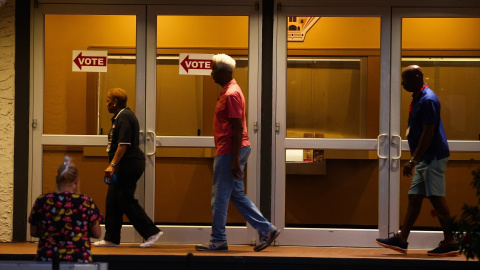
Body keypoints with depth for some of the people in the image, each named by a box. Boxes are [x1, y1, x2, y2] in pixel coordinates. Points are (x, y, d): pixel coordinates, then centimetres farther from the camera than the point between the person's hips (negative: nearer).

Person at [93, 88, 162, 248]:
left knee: (126, 200, -9)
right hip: (127, 165, 11)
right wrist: (114, 165, 22)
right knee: (112, 200, 11)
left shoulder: (123, 117, -14)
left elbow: (124, 144, -23)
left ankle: (151, 232, -5)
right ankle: (111, 238, 14)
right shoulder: (122, 116, 19)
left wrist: (112, 165, -25)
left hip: (128, 164, -11)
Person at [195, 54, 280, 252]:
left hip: (229, 151, -10)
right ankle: (266, 230, 11)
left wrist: (235, 160, -23)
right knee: (236, 194, 12)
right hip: (231, 151, 10)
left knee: (220, 196, -3)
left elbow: (238, 128, -20)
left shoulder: (231, 95, -15)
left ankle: (218, 241, 3)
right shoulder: (230, 91, 16)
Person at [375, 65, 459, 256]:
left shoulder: (428, 100, -16)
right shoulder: (418, 99, 15)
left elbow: (428, 133, -21)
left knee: (437, 199, -9)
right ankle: (401, 240, 12)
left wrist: (413, 160, -22)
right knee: (414, 197, 10)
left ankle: (450, 243, -6)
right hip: (424, 160, 10)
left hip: (433, 158, -10)